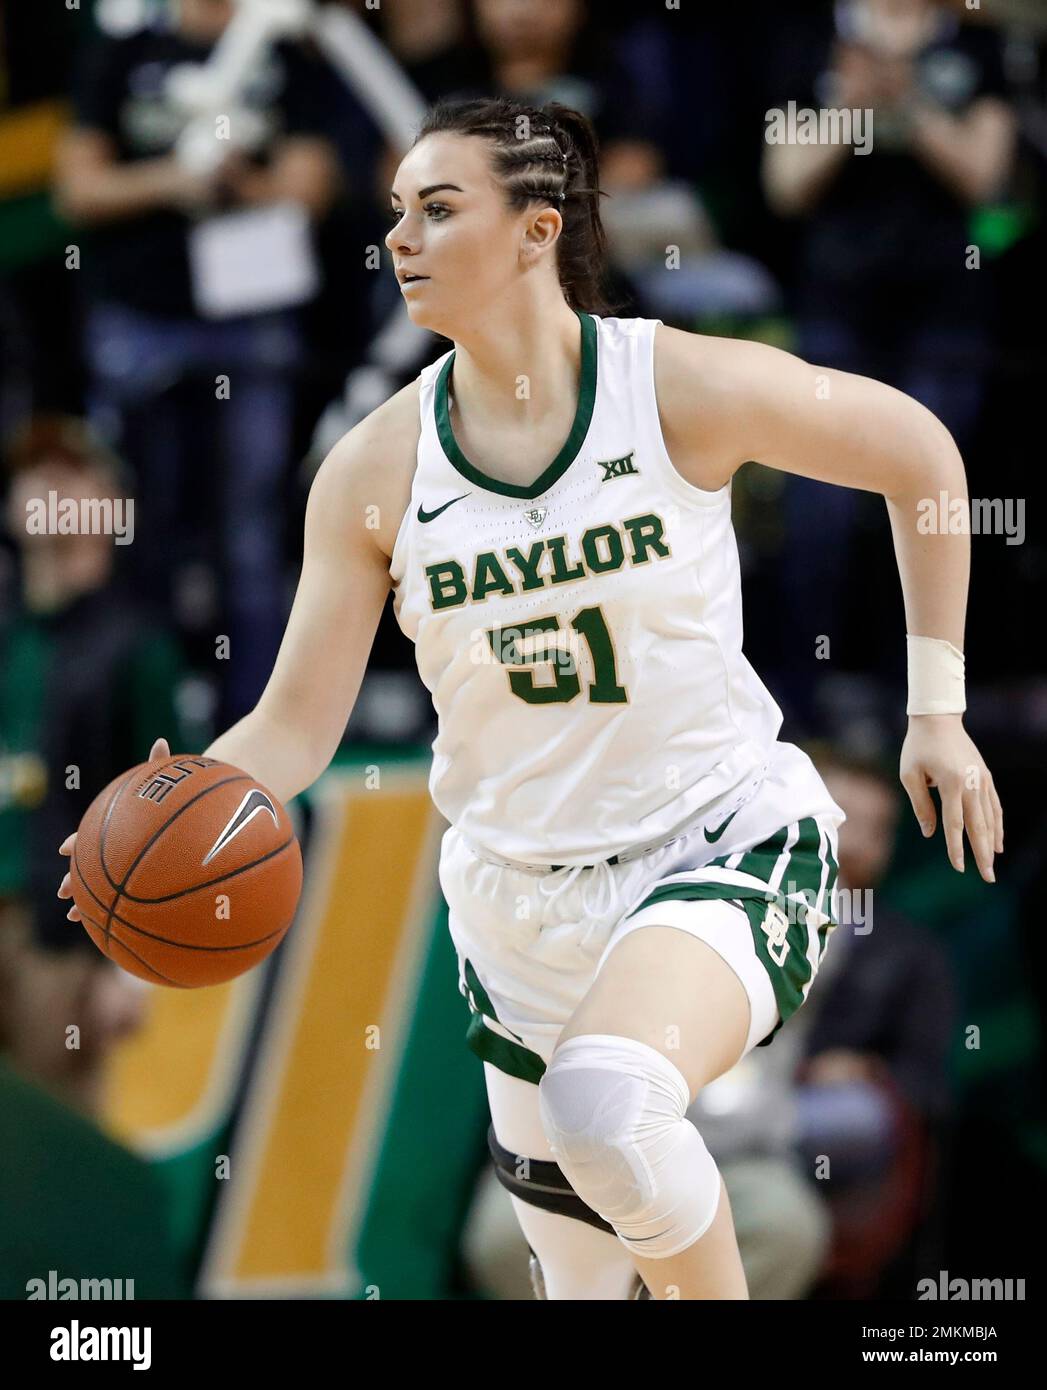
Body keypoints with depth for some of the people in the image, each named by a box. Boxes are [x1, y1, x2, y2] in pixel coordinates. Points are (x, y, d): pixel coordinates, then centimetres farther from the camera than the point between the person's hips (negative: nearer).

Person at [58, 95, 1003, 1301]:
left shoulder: (687, 390, -13)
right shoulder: (376, 470, -6)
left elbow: (919, 453, 1)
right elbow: (295, 725, -5)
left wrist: (937, 712, 4)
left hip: (725, 843, -4)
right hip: (522, 904, 4)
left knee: (607, 1104, -34)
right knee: (578, 1274, 13)